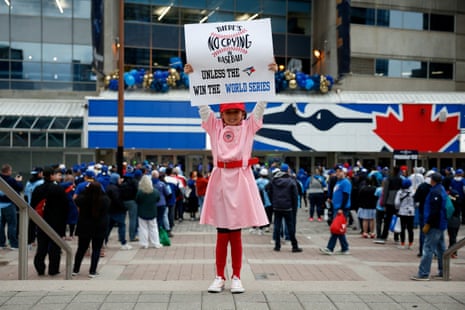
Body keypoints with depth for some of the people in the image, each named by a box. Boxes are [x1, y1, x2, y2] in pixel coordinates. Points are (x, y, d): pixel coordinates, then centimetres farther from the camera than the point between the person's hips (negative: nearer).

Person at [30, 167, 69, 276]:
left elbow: (32, 205, 6)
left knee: (41, 246, 12)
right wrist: (64, 221, 2)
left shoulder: (38, 189, 1)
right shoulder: (59, 189, -12)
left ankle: (40, 269, 13)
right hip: (56, 222, -4)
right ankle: (53, 270, 7)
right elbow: (65, 206, -9)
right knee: (55, 246, 4)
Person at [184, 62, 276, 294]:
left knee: (235, 233, 5)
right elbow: (202, 104, 5)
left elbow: (261, 103, 2)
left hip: (240, 179, -1)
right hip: (220, 179, 1)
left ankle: (236, 278, 14)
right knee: (222, 233, 6)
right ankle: (219, 277, 16)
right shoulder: (214, 126, 9)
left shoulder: (249, 126, 7)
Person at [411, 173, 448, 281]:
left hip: (435, 225, -10)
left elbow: (434, 210, -23)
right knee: (441, 248, 15)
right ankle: (443, 272, 22)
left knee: (428, 249, -10)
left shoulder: (435, 192, -16)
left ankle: (423, 274, -12)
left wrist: (428, 224, -19)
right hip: (441, 224, 10)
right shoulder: (442, 190, 14)